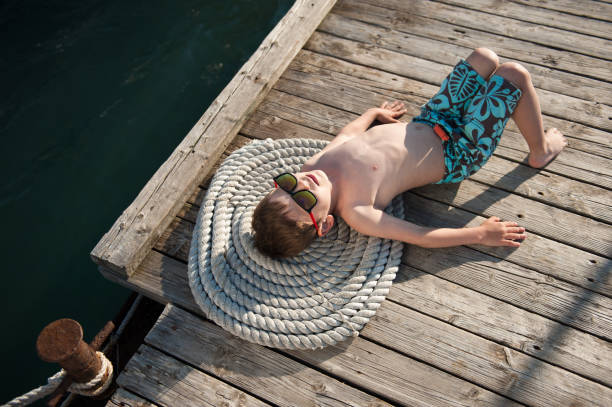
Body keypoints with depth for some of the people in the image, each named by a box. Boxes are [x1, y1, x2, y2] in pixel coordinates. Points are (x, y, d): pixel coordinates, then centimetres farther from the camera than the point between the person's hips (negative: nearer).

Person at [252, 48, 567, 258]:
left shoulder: (314, 164, -15)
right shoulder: (355, 213, -32)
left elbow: (350, 131, 6)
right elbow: (422, 237, -23)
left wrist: (375, 112, 25)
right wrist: (481, 234, -17)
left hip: (427, 123, 7)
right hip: (456, 155, -6)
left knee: (485, 57, 10)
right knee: (514, 74, -12)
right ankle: (540, 151, 18)